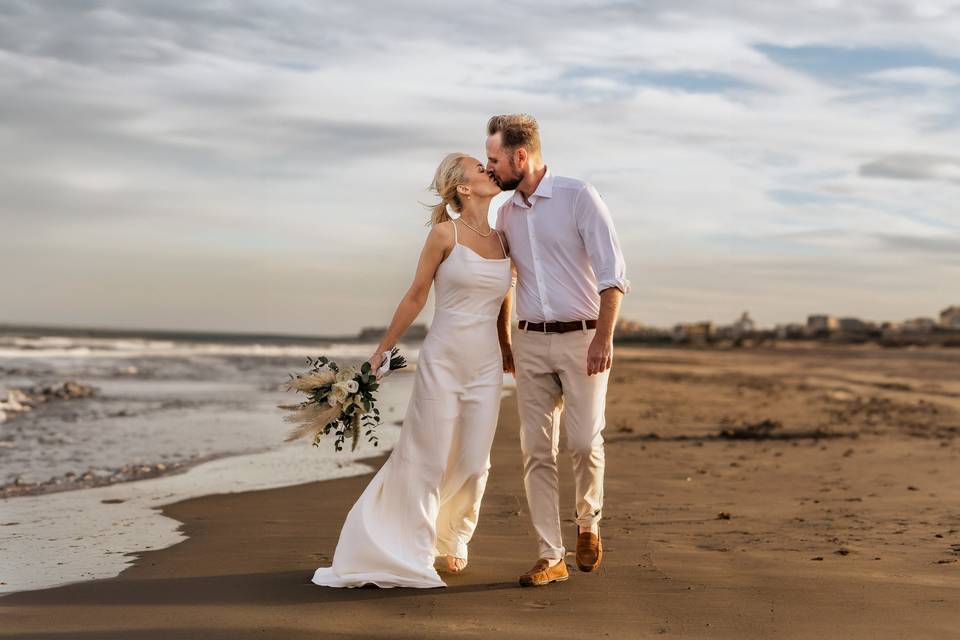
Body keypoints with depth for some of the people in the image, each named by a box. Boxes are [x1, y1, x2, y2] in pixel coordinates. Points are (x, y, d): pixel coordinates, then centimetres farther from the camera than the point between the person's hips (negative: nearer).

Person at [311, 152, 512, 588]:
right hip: (442, 359, -4)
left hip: (486, 365, 4)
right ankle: (405, 548, 12)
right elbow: (415, 297, 1)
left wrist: (508, 355, 19)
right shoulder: (445, 234, -6)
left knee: (474, 463, 7)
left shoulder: (506, 239, 7)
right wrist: (381, 352, 5)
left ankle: (453, 542, 28)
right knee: (427, 458, -1)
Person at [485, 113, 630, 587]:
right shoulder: (507, 212, 11)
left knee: (583, 441, -12)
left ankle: (588, 524, 18)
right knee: (536, 450, 1)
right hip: (530, 341, 5)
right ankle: (550, 557, 8)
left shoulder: (578, 197, -7)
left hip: (581, 338, -5)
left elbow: (613, 273, -12)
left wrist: (604, 337, -19)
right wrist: (504, 342, 23)